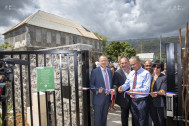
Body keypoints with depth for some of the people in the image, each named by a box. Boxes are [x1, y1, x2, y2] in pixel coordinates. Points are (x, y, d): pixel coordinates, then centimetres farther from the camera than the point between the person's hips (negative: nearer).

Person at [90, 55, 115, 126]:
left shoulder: (110, 71, 8)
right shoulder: (95, 71, -10)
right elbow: (91, 84, -10)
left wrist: (112, 90, -3)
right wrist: (97, 90, -26)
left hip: (107, 98, 5)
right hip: (99, 98, -5)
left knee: (104, 117, 20)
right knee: (97, 118, 6)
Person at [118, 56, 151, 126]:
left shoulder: (146, 73, -12)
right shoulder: (131, 73, 7)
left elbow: (146, 89, -19)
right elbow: (127, 84, 7)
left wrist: (135, 91, -31)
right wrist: (122, 87, -14)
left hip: (142, 101, -5)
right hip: (133, 101, 6)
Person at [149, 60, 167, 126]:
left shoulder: (164, 78, -7)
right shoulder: (151, 77, 10)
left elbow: (163, 91, -16)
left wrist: (157, 93, -35)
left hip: (160, 103, -5)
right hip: (151, 103, 5)